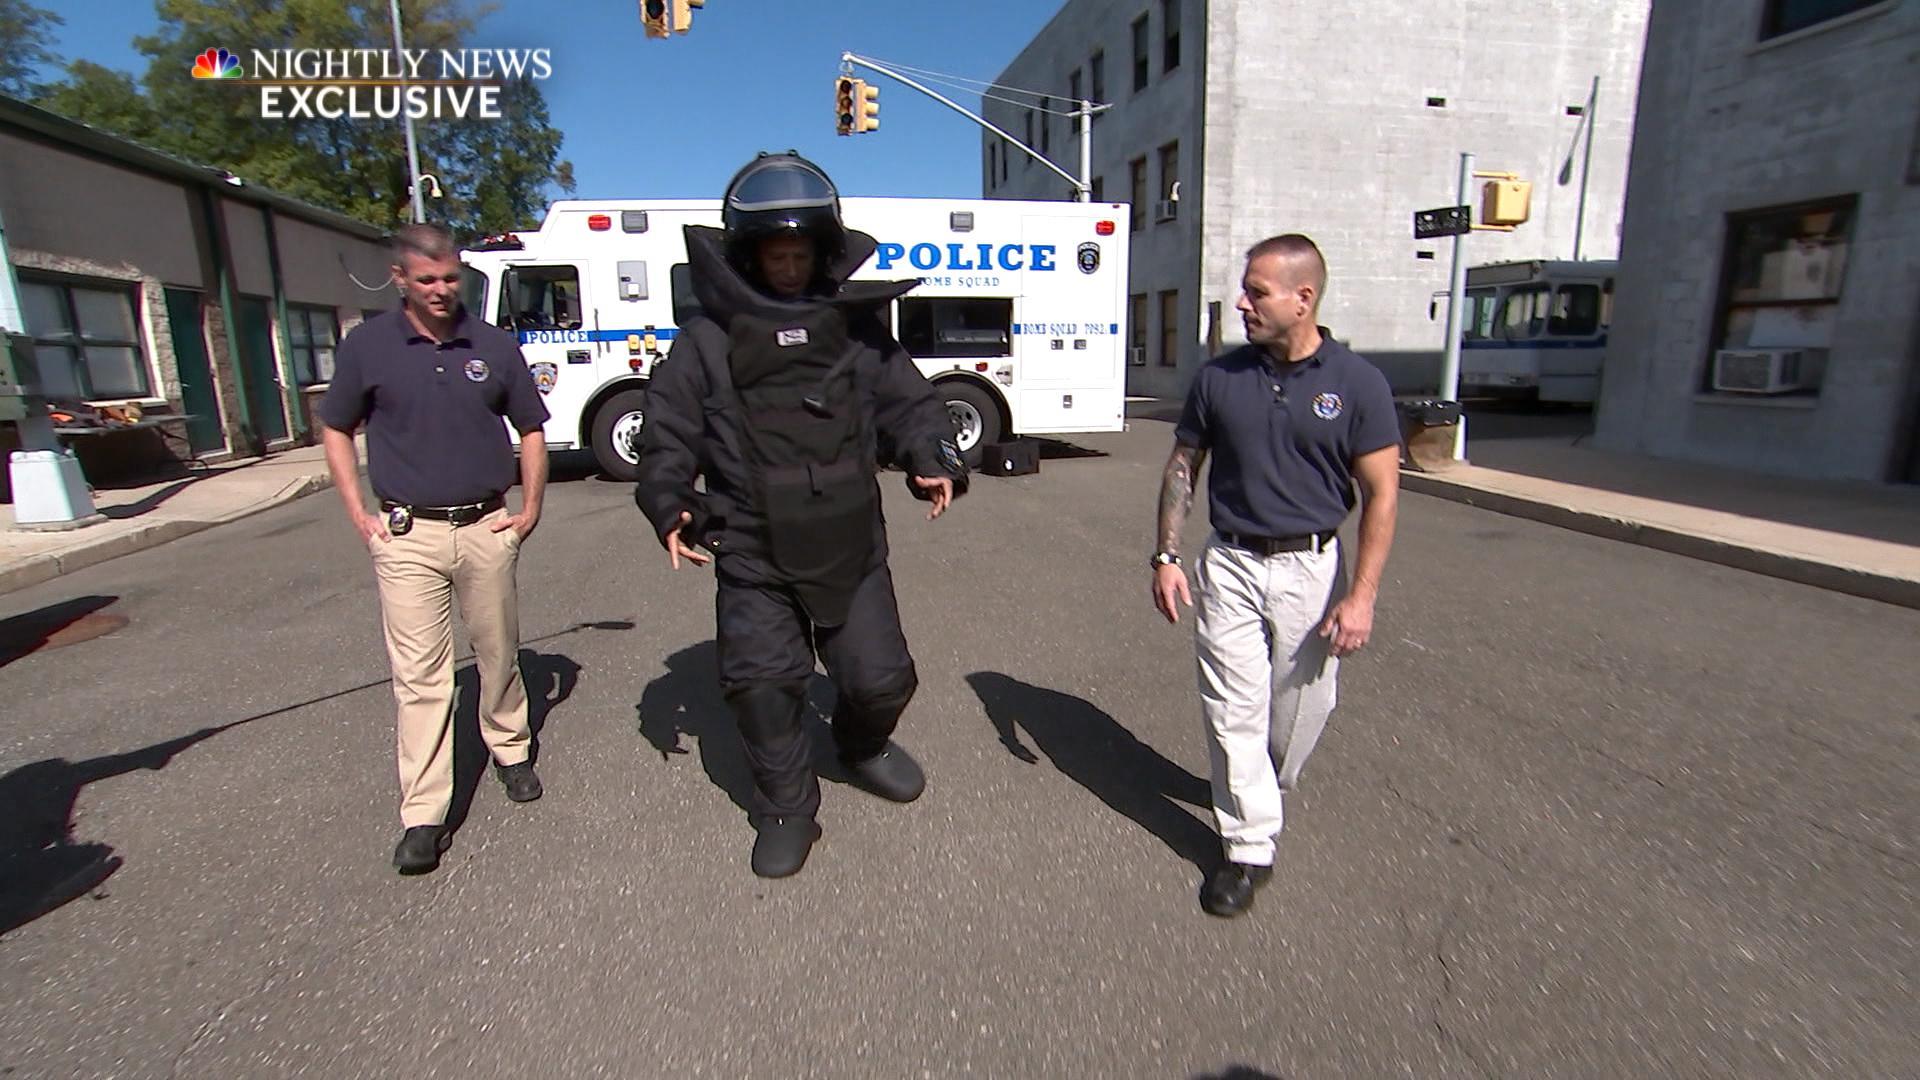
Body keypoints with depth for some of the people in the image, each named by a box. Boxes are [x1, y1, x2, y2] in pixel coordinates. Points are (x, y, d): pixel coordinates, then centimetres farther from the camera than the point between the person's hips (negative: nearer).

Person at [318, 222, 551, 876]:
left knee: (498, 654, 13)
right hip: (408, 535, -1)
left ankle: (510, 750, 36)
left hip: (487, 528, 1)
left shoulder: (494, 346, 4)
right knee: (419, 674, -1)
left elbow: (531, 429, 11)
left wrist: (530, 508, 3)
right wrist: (358, 515, 2)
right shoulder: (367, 346, 2)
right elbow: (336, 430, 11)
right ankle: (423, 816, 4)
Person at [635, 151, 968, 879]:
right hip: (753, 556, -1)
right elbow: (669, 433, 4)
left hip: (852, 549, 2)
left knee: (880, 676, 7)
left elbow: (908, 404, 7)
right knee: (762, 685, 0)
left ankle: (863, 745, 43)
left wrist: (935, 462, -11)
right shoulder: (708, 340, 1)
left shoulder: (857, 328, 6)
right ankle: (786, 811, 24)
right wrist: (669, 504, -12)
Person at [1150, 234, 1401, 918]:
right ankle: (1250, 846, 15)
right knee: (1234, 709, 1)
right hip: (1229, 565, 1)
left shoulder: (1358, 384, -7)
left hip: (1311, 566, -1)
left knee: (1302, 703, 12)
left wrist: (1362, 595, -11)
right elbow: (1182, 469, 6)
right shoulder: (1219, 378, -1)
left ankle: (1266, 790, 42)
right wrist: (1167, 557, -1)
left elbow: (1381, 495, -5)